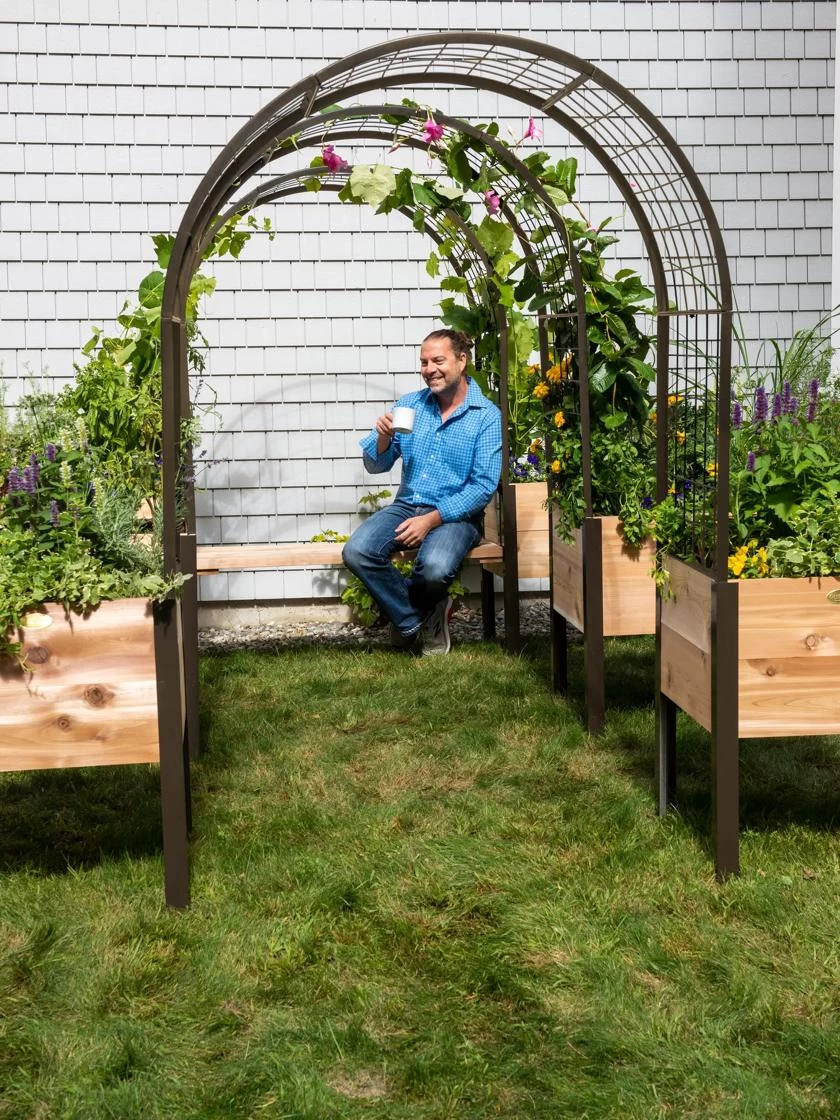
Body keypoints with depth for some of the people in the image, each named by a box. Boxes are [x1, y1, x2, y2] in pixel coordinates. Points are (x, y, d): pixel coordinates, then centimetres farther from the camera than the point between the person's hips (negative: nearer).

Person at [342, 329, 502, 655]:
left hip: (456, 514, -4)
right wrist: (383, 438, -15)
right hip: (407, 505, 4)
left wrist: (432, 519, -20)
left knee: (434, 567, -35)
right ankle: (414, 622, -4)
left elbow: (484, 486, -11)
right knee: (357, 552, -24)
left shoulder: (487, 416, -5)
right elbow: (375, 465, 8)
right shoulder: (409, 405, 7)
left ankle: (404, 607, 1)